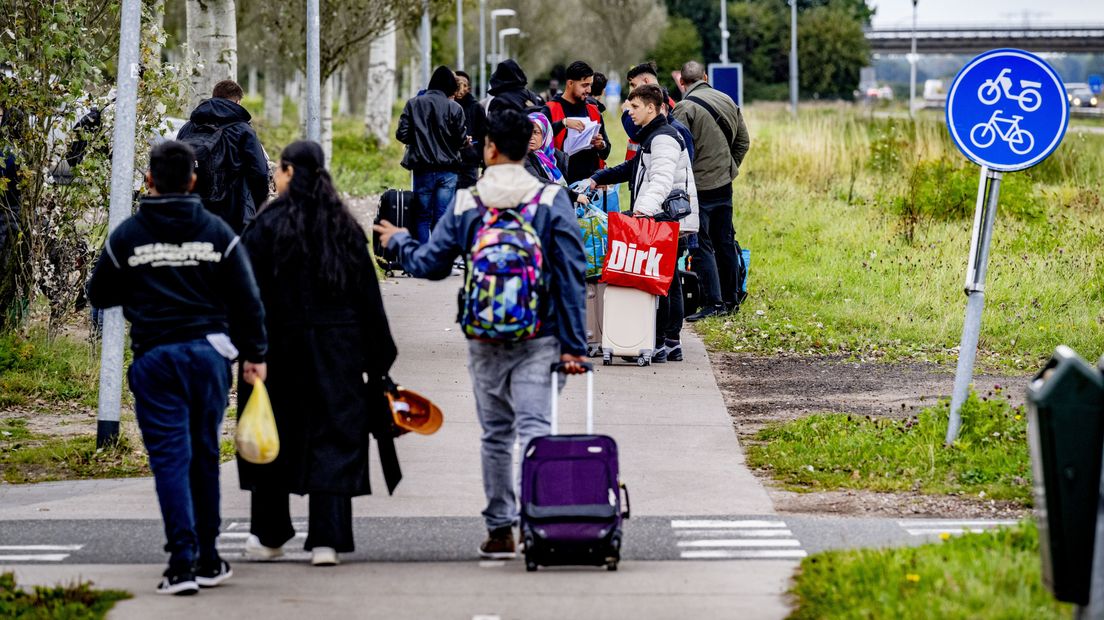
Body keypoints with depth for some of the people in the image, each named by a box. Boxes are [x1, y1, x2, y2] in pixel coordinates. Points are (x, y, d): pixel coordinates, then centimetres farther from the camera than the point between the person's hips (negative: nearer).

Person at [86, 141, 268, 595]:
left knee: (170, 458, -2)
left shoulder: (127, 237, -2)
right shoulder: (217, 233, 2)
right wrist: (255, 355, 12)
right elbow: (247, 301, 3)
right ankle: (208, 560, 17)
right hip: (209, 353, 2)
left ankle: (183, 560, -13)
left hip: (154, 357, -2)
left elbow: (99, 296, 11)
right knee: (204, 455, 12)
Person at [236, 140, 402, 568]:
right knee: (334, 437, 3)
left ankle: (268, 537, 19)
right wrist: (377, 356, 10)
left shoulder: (268, 224, -6)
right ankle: (327, 540, -4)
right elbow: (368, 293, 5)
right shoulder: (345, 226, 4)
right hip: (339, 350, 2)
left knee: (273, 440, 11)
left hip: (281, 345, -2)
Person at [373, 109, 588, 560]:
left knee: (496, 435, 13)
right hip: (538, 338, -2)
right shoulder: (552, 201, -4)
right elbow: (572, 276, -6)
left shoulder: (466, 204, -1)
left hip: (485, 340, 2)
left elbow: (430, 264, 7)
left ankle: (500, 530, 17)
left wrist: (398, 241, 28)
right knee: (535, 429, -7)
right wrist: (573, 344, -2)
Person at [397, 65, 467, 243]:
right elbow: (460, 140, -6)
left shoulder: (413, 104, -1)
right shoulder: (454, 108, -6)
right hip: (448, 171, -1)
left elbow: (402, 135, -4)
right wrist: (466, 142, 18)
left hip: (423, 170, 1)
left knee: (423, 218, 8)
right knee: (442, 218, 1)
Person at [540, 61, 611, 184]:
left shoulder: (593, 111, 16)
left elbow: (605, 152, 21)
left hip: (591, 181, 5)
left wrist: (601, 145, -2)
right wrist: (563, 123, -27)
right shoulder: (550, 110, -1)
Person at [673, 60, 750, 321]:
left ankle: (713, 303, -7)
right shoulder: (727, 101, 8)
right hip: (725, 184, 7)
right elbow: (743, 141, 15)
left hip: (700, 186, -7)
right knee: (725, 243, 14)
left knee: (702, 246, -3)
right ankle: (731, 299, 20)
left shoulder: (685, 108, -14)